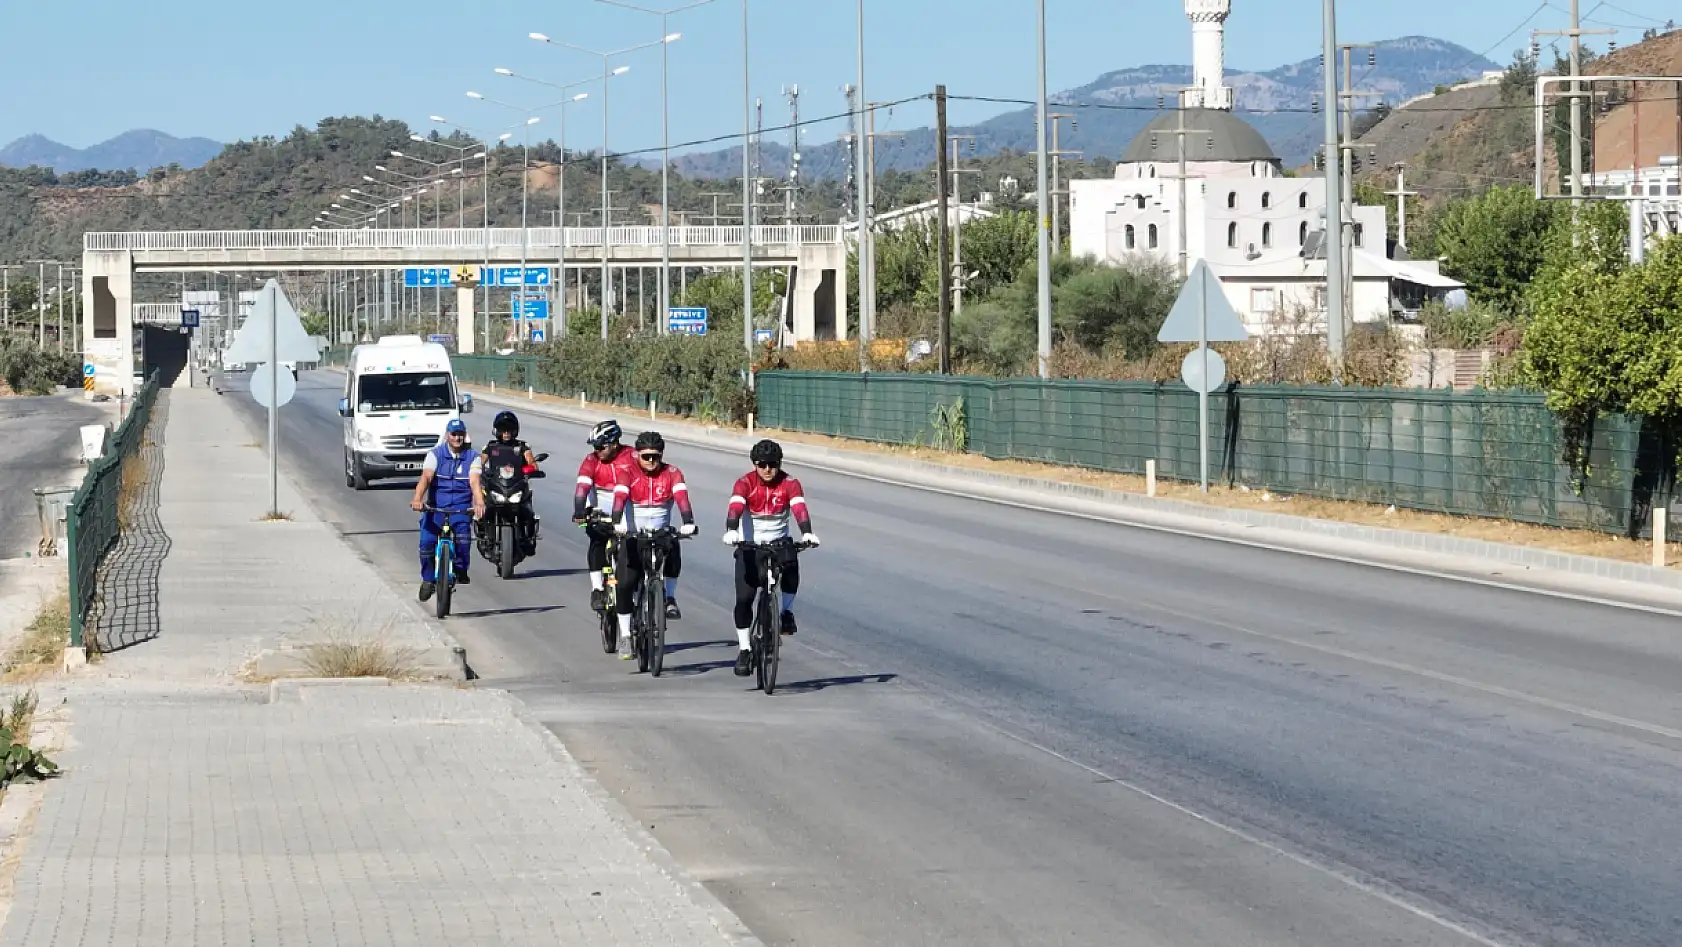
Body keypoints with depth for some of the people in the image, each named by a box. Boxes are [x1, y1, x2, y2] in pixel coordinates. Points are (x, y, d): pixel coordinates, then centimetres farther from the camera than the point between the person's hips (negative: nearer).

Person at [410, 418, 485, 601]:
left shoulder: (472, 456, 3)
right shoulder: (435, 454, 1)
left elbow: (474, 481, -13)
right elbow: (426, 477, -15)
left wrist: (480, 503, -32)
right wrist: (417, 499, -33)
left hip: (461, 506, 0)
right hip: (435, 505, 0)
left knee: (463, 536, -28)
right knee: (427, 542, -16)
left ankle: (461, 570, -2)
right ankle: (428, 579, 7)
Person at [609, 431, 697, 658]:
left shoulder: (671, 473, -5)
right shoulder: (629, 474, -7)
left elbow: (681, 496, -21)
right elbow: (620, 497, -24)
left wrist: (688, 522, -39)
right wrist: (617, 523, -43)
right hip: (633, 536, 0)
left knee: (673, 552, -32)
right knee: (626, 585, -9)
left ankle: (670, 599, -11)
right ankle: (625, 636, 3)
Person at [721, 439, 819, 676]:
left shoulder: (789, 484, -8)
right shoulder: (745, 483, -11)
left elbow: (799, 508, -23)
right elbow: (735, 507, -27)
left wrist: (807, 533, -42)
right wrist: (731, 531, -47)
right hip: (749, 546, 0)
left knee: (791, 564, -32)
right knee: (744, 598, -10)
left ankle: (787, 611, -8)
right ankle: (745, 649, 3)